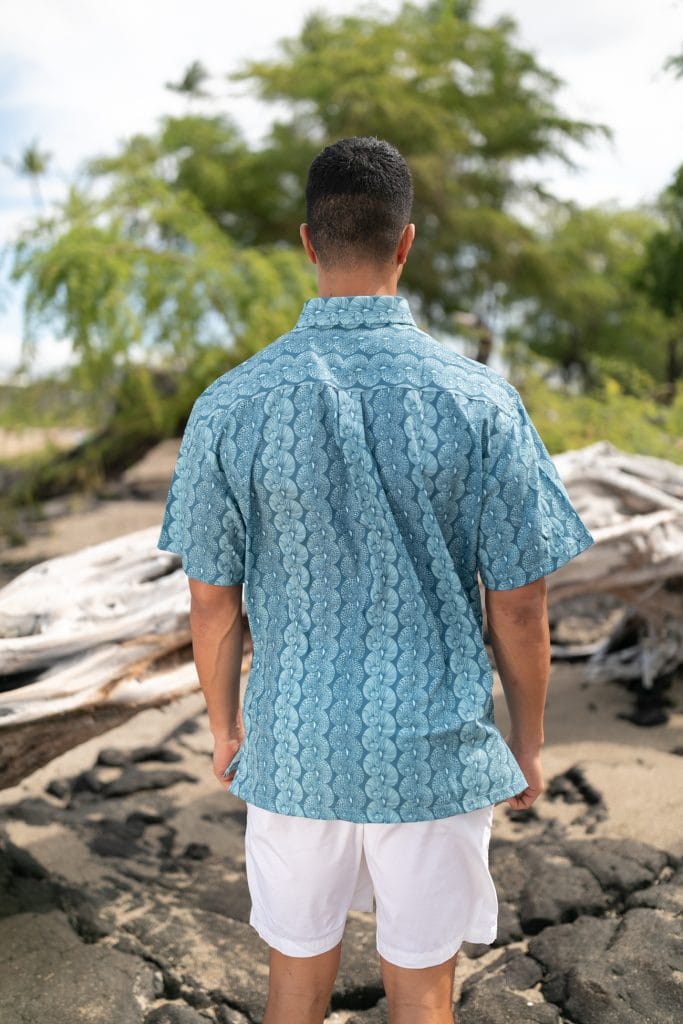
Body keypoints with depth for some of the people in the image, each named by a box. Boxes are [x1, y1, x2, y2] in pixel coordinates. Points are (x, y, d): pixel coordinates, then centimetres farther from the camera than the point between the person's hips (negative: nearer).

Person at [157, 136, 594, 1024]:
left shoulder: (231, 407, -9)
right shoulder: (481, 401, -12)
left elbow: (213, 602, -3)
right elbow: (519, 605, -7)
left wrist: (225, 730, 13)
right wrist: (528, 741, 8)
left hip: (292, 751, 1)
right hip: (437, 752, -1)